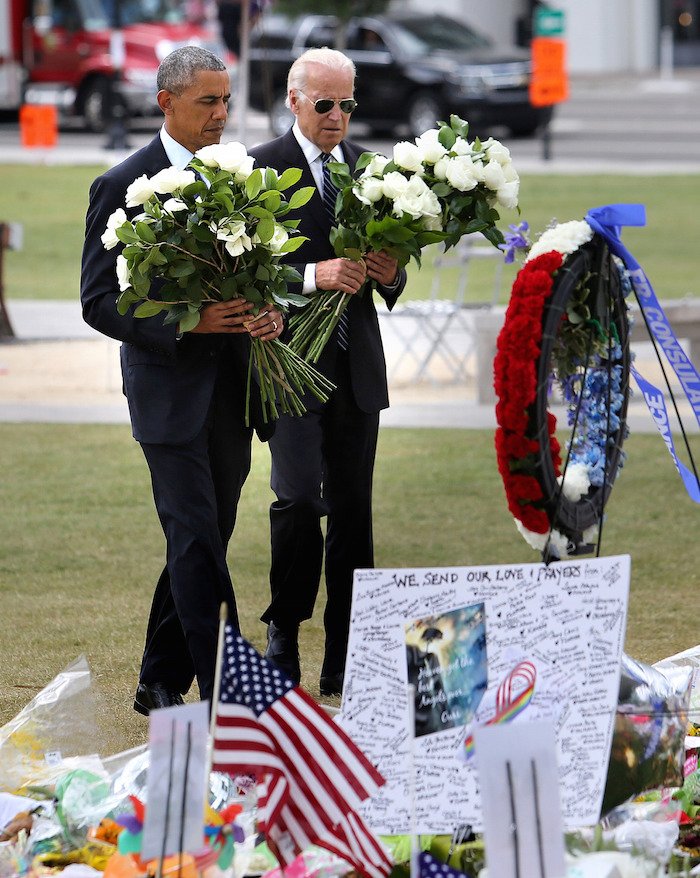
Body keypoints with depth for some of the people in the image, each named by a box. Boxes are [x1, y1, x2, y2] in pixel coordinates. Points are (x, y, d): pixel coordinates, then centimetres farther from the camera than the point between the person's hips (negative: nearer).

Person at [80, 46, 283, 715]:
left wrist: (268, 314, -5)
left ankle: (160, 684, 22)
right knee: (196, 543, -10)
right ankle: (223, 690, -12)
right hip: (171, 391, -6)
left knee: (201, 542, 11)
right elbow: (99, 301, -9)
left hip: (231, 393, 6)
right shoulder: (122, 188, -7)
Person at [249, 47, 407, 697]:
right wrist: (314, 274, -24)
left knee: (353, 508, 5)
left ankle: (345, 662, 10)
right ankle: (283, 631, 7)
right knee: (300, 497, -14)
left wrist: (390, 275, -6)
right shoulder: (261, 169, -4)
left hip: (356, 365, 5)